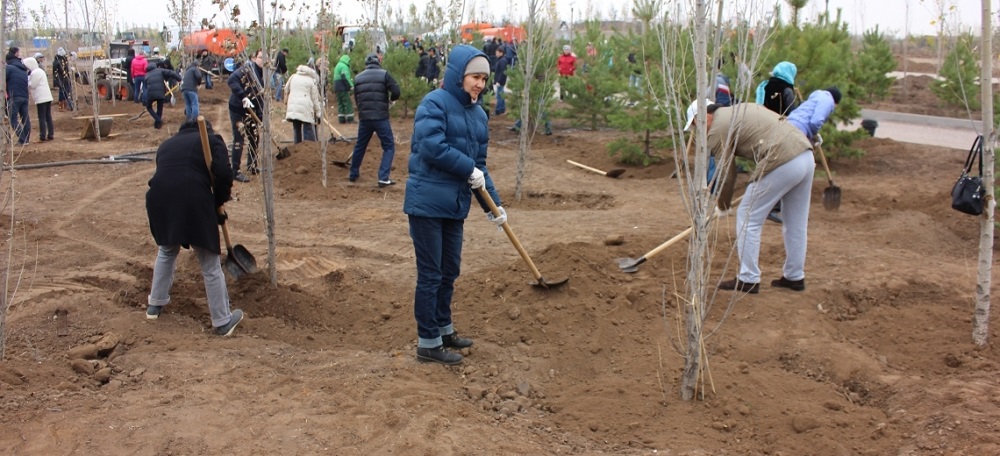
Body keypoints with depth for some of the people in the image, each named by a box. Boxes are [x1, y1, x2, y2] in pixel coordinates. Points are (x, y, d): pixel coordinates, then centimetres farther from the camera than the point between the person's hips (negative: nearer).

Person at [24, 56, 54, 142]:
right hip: (47, 96, 9)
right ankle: (50, 135, 12)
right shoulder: (40, 70, 19)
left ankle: (42, 136, -7)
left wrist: (27, 78, 2)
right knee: (48, 116, 10)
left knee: (42, 118, -7)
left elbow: (31, 85, -9)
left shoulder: (34, 73, -12)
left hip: (41, 98, -9)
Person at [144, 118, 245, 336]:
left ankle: (155, 304, 42)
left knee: (166, 251, 32)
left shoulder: (167, 143, 29)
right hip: (193, 201, -4)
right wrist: (219, 202, 9)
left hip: (160, 200, 5)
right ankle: (222, 322, 15)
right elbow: (223, 173, -5)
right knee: (210, 265, 8)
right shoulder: (211, 140, 14)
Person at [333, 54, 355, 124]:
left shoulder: (338, 66, 21)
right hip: (343, 88, -9)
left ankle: (341, 119, 8)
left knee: (340, 103, 10)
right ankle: (350, 119, -9)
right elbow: (345, 77, -21)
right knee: (348, 103, -7)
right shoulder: (344, 66, -11)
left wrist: (350, 80, 20)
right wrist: (351, 85, -18)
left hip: (337, 88, 9)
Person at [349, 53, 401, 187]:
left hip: (364, 117, 4)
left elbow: (356, 98, 17)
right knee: (389, 147, 4)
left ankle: (353, 174, 32)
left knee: (360, 146, 21)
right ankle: (383, 178, -6)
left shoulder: (358, 77, 11)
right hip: (381, 117, -4)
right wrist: (391, 100, 10)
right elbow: (396, 91, -11)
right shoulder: (384, 74, -1)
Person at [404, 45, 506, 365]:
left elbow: (480, 165, 17)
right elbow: (432, 146, -24)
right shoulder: (435, 103, -11)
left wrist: (493, 204, 13)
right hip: (427, 202, -7)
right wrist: (469, 169, -15)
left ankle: (444, 329, 35)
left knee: (450, 271, 17)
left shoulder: (478, 114, 12)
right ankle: (428, 343, 11)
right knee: (430, 274, 0)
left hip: (456, 205, 8)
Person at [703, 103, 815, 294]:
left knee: (748, 218, 5)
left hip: (782, 164, -9)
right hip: (806, 155, 9)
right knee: (797, 222, 19)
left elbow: (726, 174, 3)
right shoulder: (741, 108, 26)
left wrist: (723, 206, 19)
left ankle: (748, 280, 9)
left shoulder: (718, 129, 1)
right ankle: (795, 277, 31)